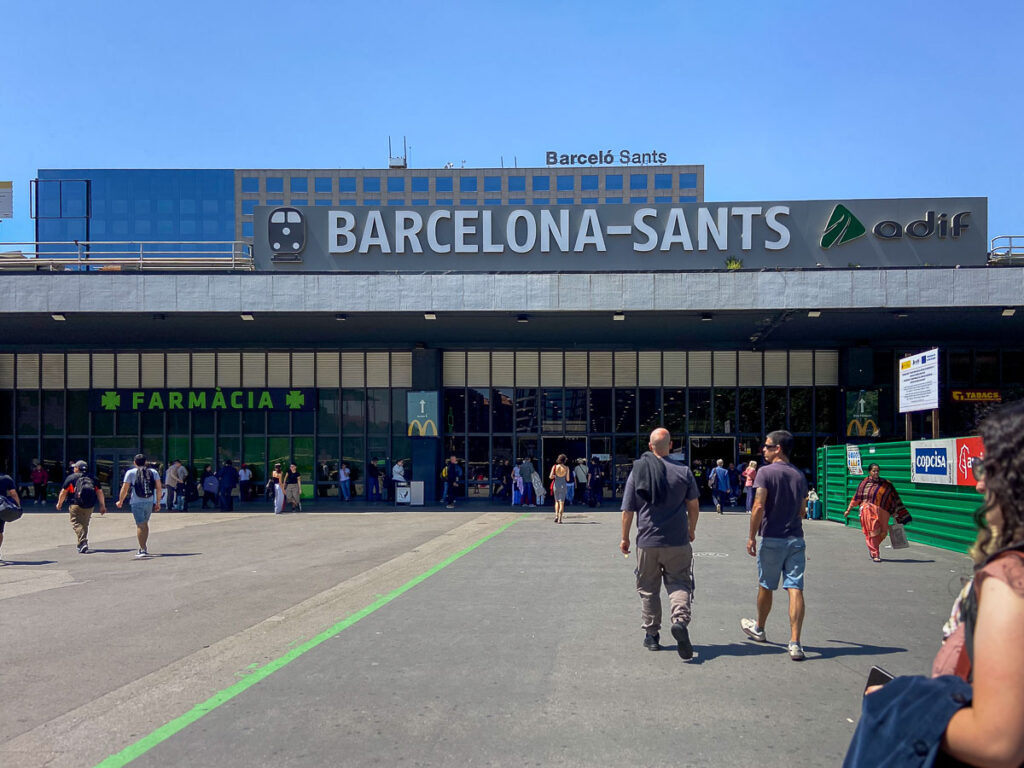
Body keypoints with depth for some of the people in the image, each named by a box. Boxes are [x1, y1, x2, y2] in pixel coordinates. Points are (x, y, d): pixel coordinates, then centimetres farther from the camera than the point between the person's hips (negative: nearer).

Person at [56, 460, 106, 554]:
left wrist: (59, 503, 20)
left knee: (77, 524, -7)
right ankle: (83, 545, 21)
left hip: (76, 505, -4)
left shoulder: (71, 477, 6)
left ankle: (83, 543, -26)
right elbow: (100, 492, 14)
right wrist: (102, 506, 17)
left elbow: (63, 492, 6)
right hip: (90, 506, 5)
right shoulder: (93, 478, 16)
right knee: (85, 524, 17)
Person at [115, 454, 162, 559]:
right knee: (145, 524, 19)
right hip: (149, 502, 4)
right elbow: (159, 488, 6)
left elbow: (125, 488, -3)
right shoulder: (154, 472, 9)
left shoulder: (130, 473, 0)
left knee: (140, 525, -4)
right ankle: (143, 547, 26)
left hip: (137, 503, -4)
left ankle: (143, 550, -10)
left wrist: (120, 501, 10)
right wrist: (158, 503, 12)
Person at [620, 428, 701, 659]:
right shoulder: (683, 471, -3)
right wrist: (691, 529, 21)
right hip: (678, 542, 0)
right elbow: (694, 505, 4)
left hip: (647, 542, 1)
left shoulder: (637, 471, -2)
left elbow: (627, 511, 0)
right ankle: (680, 620, -19)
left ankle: (652, 635, 18)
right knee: (679, 583, 7)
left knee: (648, 590, 12)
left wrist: (625, 538, 12)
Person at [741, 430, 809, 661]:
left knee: (765, 587, 14)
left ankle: (759, 629, 34)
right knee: (795, 589, -2)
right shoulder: (799, 475, 9)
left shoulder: (766, 472, -10)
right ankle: (795, 643, -8)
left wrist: (751, 537, -9)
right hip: (796, 539, 4)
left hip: (772, 538, -4)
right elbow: (802, 510, 15)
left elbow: (759, 507, -16)